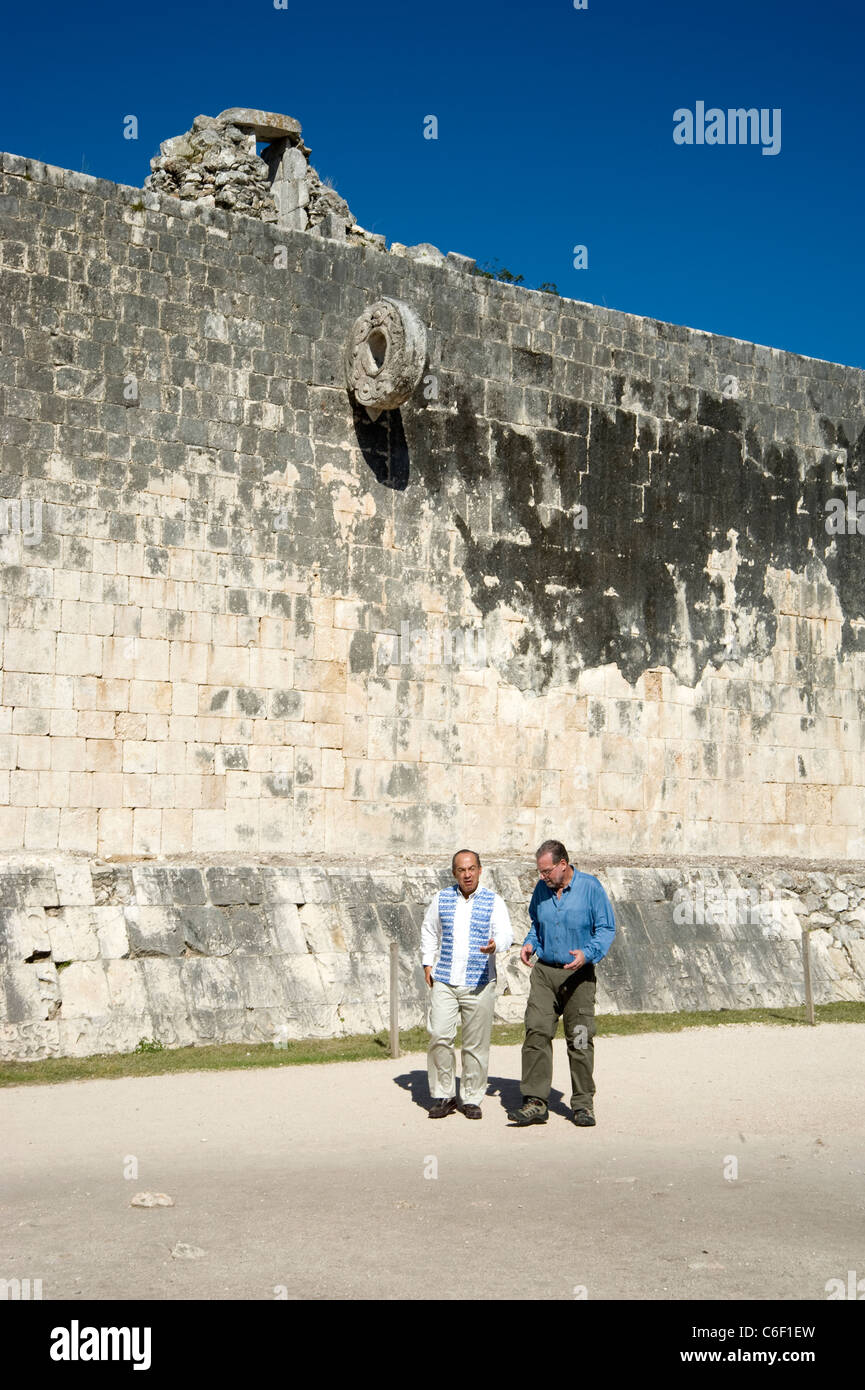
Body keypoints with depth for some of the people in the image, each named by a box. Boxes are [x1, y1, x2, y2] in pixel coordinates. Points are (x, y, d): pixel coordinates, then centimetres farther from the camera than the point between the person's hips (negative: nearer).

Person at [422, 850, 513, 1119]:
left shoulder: (493, 901, 3)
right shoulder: (442, 899, 9)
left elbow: (505, 933, -7)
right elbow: (428, 931, 22)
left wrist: (495, 945, -30)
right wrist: (427, 964, 13)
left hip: (479, 983, -1)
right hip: (444, 981, 1)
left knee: (476, 1043, 1)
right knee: (439, 1036, -10)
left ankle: (471, 1099, 15)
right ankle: (443, 1096, 3)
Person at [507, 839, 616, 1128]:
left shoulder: (590, 887, -6)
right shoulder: (541, 889, 7)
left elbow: (606, 928, -5)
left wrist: (587, 954, -20)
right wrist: (530, 943, 3)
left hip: (578, 975, -3)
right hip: (544, 972, 3)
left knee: (580, 1039, 1)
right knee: (537, 1032, -8)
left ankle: (583, 1104, 13)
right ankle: (535, 1102, -6)